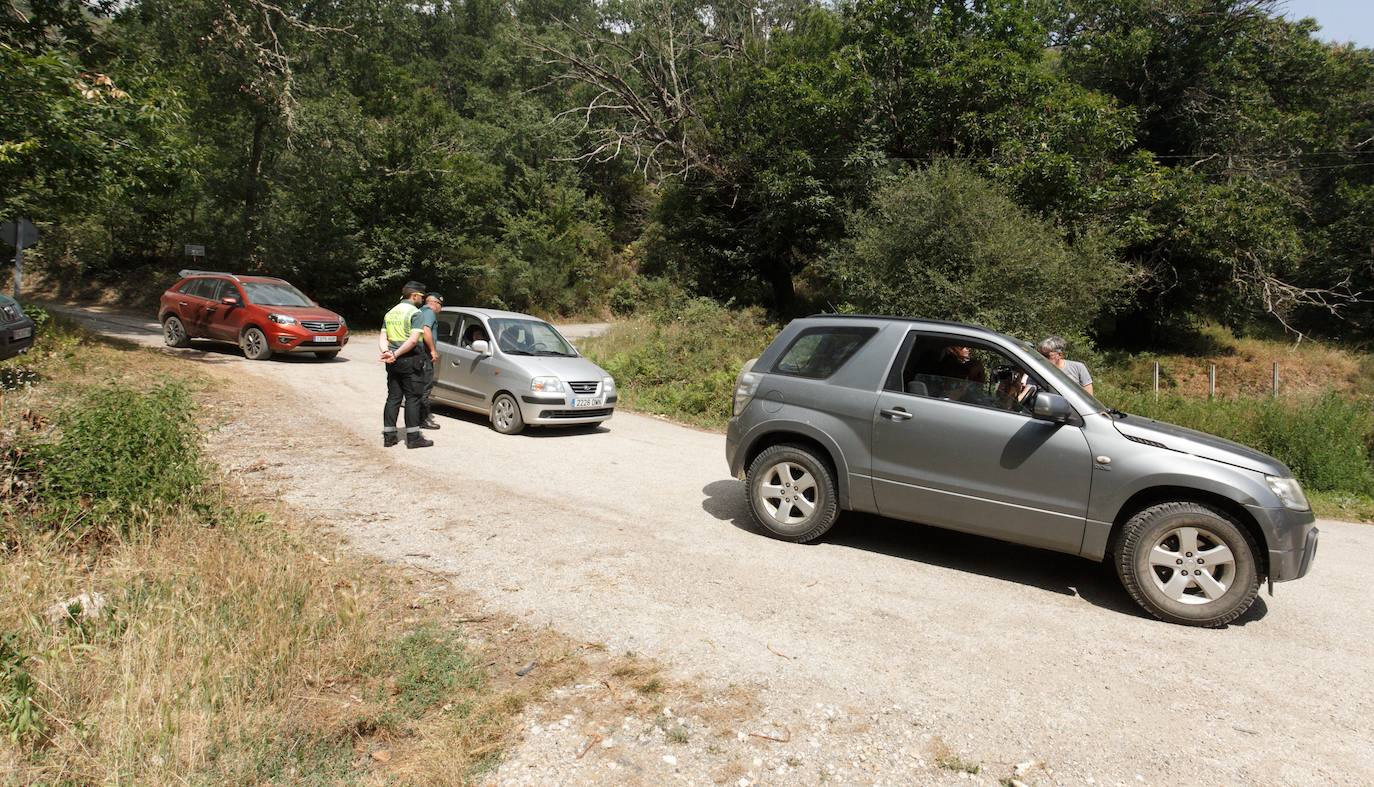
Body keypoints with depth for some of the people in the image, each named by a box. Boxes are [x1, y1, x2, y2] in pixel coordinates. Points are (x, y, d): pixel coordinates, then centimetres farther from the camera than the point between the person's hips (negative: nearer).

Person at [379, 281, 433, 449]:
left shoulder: (390, 313, 16)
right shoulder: (415, 313, -9)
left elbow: (382, 337, 8)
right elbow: (413, 340, -20)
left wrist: (387, 353, -7)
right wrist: (396, 354, -15)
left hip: (393, 363, 7)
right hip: (409, 361, -7)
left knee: (393, 397, 11)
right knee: (412, 398, -2)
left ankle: (389, 436, 13)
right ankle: (413, 438, 0)